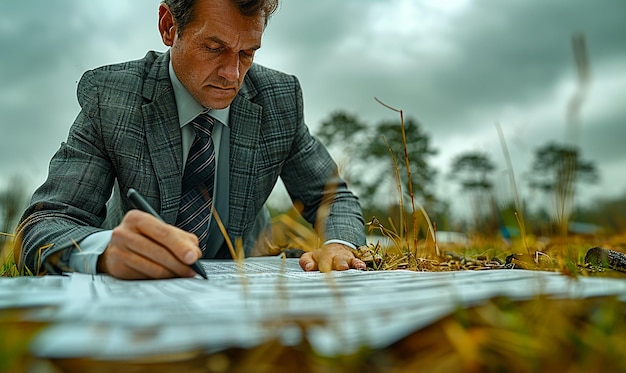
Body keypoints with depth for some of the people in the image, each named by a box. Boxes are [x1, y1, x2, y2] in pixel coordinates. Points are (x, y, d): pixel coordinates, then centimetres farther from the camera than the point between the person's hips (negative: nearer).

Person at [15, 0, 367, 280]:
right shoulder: (109, 96, -15)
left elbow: (334, 197, -4)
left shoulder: (280, 98, -11)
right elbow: (44, 224, -20)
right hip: (139, 289, 0)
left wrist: (339, 246, -26)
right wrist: (106, 250, -43)